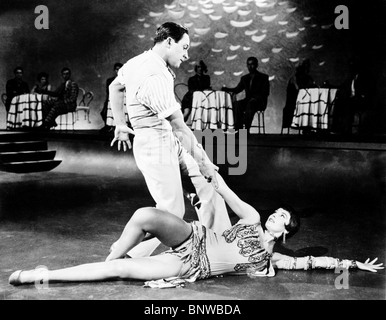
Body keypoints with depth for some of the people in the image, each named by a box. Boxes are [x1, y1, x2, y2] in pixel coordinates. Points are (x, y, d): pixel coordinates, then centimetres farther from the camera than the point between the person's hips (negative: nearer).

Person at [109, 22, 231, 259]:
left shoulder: (139, 62, 4)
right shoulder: (155, 77, -26)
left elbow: (115, 87, 22)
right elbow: (179, 127, -24)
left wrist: (120, 125, 27)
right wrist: (202, 163, -16)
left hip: (169, 139, 10)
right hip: (155, 144, -10)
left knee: (209, 179, 11)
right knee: (172, 212, -4)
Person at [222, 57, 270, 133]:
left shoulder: (263, 77, 7)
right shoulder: (244, 78, 21)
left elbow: (265, 93, -3)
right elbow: (237, 89, 14)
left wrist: (255, 98, -20)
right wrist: (226, 89, -5)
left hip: (260, 102, -4)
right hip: (248, 101, 4)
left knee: (251, 104, -38)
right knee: (237, 104, -29)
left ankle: (246, 129, -46)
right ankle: (238, 129, -38)